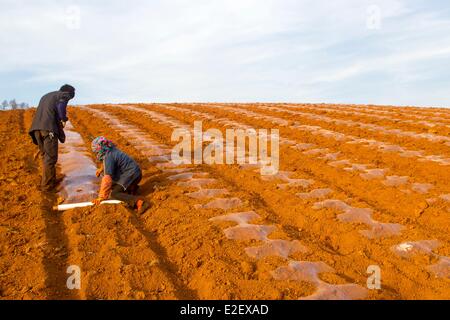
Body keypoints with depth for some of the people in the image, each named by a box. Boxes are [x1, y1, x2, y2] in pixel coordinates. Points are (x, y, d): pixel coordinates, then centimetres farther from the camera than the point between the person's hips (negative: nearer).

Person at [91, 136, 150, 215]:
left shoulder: (108, 157, -21)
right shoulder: (111, 150, 7)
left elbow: (107, 180, -27)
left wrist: (101, 197, -23)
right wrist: (101, 169, 34)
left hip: (131, 175, -10)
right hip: (134, 173, 10)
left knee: (114, 194, -20)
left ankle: (139, 202, -30)